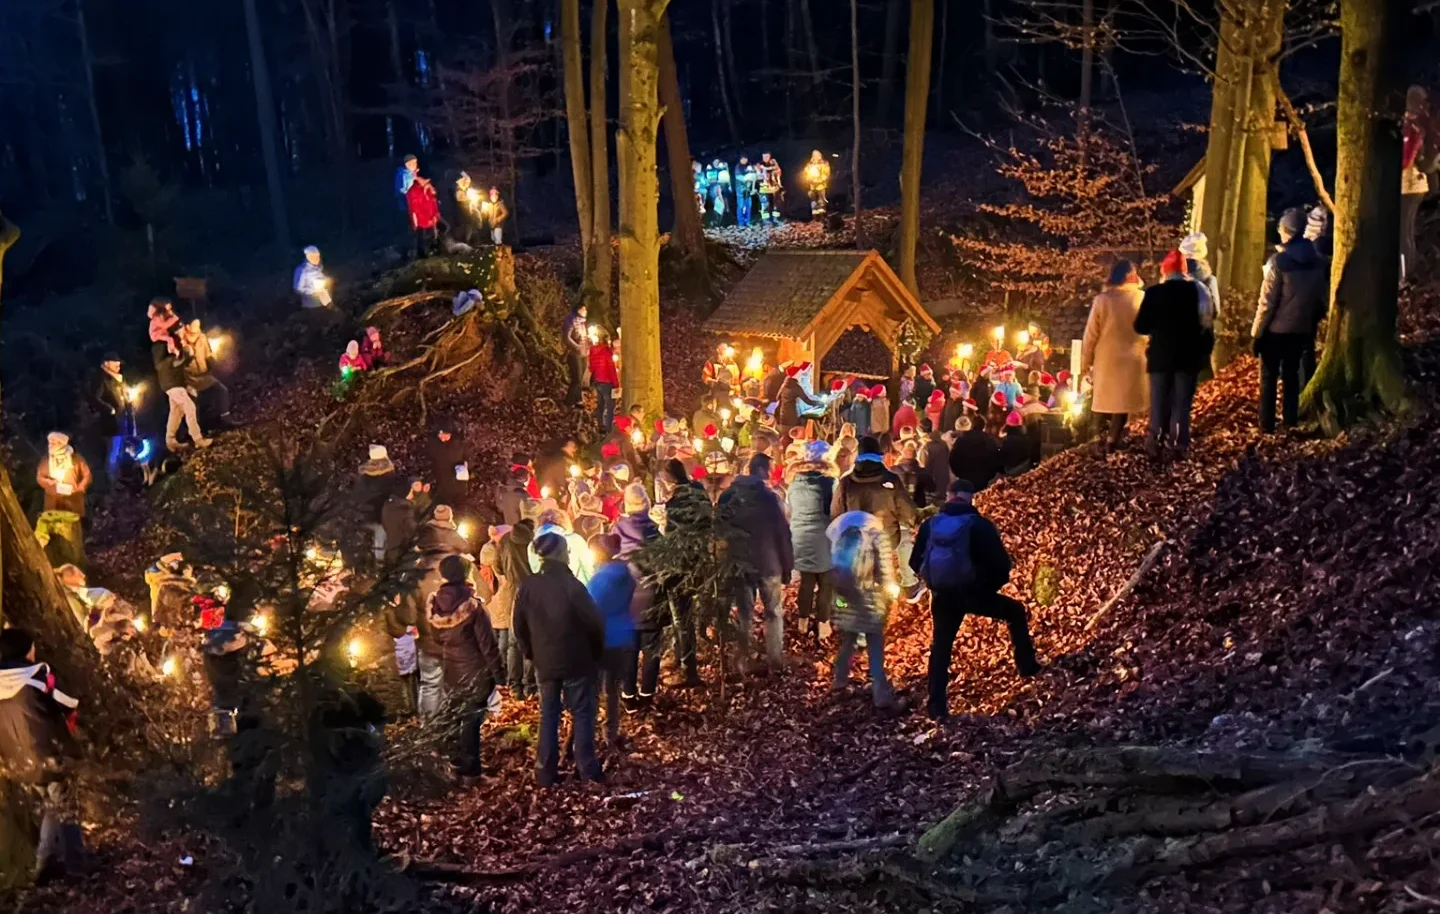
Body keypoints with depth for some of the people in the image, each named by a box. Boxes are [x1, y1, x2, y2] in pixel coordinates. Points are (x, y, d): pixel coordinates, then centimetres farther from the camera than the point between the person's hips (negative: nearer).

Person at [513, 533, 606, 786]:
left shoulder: (528, 586, -4)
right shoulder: (571, 585, -18)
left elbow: (519, 626, 4)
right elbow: (594, 622, -12)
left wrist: (531, 654, 16)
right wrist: (597, 652, 5)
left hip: (545, 662, 4)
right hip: (576, 661, -4)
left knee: (548, 715, 12)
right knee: (582, 713, 6)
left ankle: (546, 771, 12)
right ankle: (587, 768, 8)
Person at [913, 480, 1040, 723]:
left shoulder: (930, 525, 4)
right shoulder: (980, 525, -7)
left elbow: (916, 563, 10)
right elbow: (1001, 563, -8)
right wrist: (992, 585, 11)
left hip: (943, 596, 3)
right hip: (974, 592, -3)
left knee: (941, 647, 14)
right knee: (1015, 612, 21)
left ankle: (937, 706, 11)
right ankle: (1027, 665, 18)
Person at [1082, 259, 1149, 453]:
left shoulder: (1102, 299, -9)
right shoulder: (1143, 299, -6)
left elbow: (1091, 333, -5)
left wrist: (1085, 361, 3)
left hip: (1106, 359, 0)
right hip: (1132, 359, 0)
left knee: (1102, 399, 13)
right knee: (1123, 400, 8)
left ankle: (1103, 440, 14)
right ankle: (1113, 440, 5)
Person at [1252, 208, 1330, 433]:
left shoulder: (1279, 260, -16)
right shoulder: (1319, 261, 2)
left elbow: (1267, 300, -16)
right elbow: (1325, 298, 7)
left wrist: (1257, 330, -8)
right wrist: (1312, 320, 19)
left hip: (1276, 328, -5)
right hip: (1302, 328, 5)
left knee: (1269, 376, 4)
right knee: (1292, 374, 18)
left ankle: (1267, 424, 4)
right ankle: (1290, 419, 20)